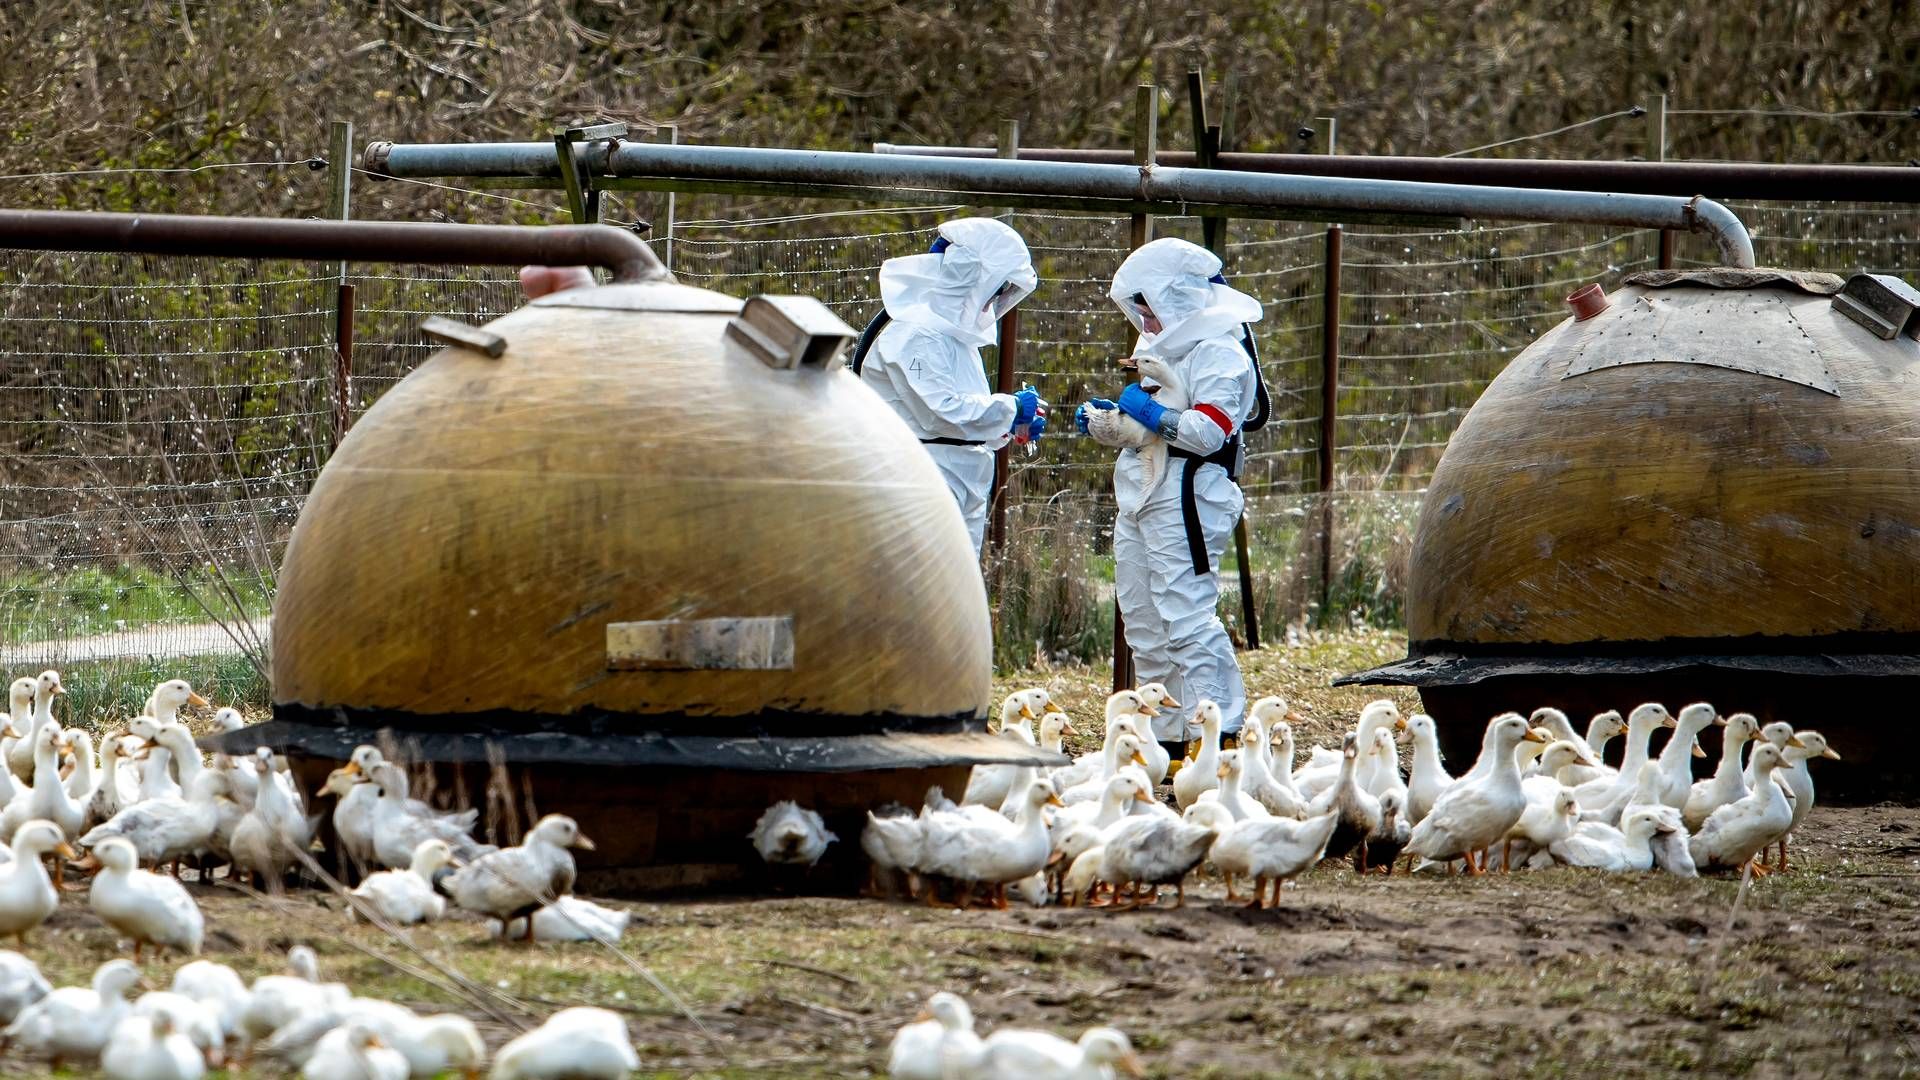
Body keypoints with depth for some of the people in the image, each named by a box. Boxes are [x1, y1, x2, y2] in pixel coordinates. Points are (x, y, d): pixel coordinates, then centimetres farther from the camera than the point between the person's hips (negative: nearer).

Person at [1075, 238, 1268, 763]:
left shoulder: (1218, 351, -10)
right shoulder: (1162, 348, 22)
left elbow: (1209, 431, -21)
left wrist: (1150, 415, -17)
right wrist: (1101, 420, 13)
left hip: (1186, 498, -11)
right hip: (1140, 498, 11)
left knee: (1185, 619, -15)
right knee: (1144, 626, 11)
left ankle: (1219, 734, -16)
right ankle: (1165, 734, 17)